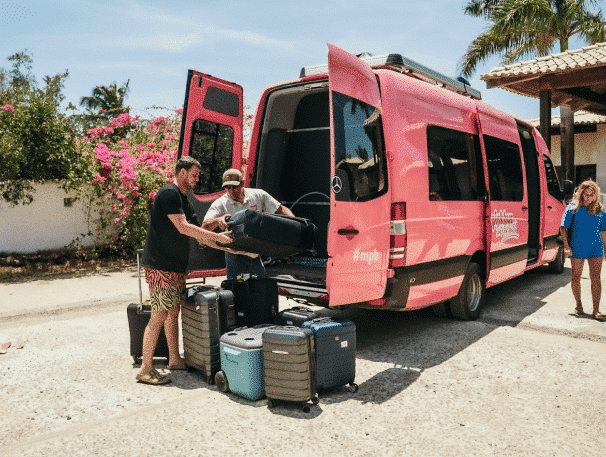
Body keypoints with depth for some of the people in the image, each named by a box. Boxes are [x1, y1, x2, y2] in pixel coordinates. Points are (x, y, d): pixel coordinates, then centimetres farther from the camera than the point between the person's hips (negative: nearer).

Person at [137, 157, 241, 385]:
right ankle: (145, 369, 0)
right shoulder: (169, 193, -12)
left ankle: (175, 359, 26)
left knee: (174, 312, 15)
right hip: (160, 266, -10)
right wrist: (217, 236, -16)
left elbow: (197, 232, 20)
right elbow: (183, 228, -20)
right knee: (159, 316, -8)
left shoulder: (184, 200, 19)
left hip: (176, 266, 10)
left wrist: (226, 247, 13)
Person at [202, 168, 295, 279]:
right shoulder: (220, 204, -5)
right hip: (235, 256, -3)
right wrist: (218, 220, -38)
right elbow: (205, 226, -16)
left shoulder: (258, 195, 1)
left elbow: (281, 209, 8)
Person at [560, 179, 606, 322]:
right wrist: (566, 246, -10)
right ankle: (578, 305, 25)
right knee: (576, 277, 6)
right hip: (577, 247, -1)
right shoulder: (572, 208, 0)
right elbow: (563, 227, -1)